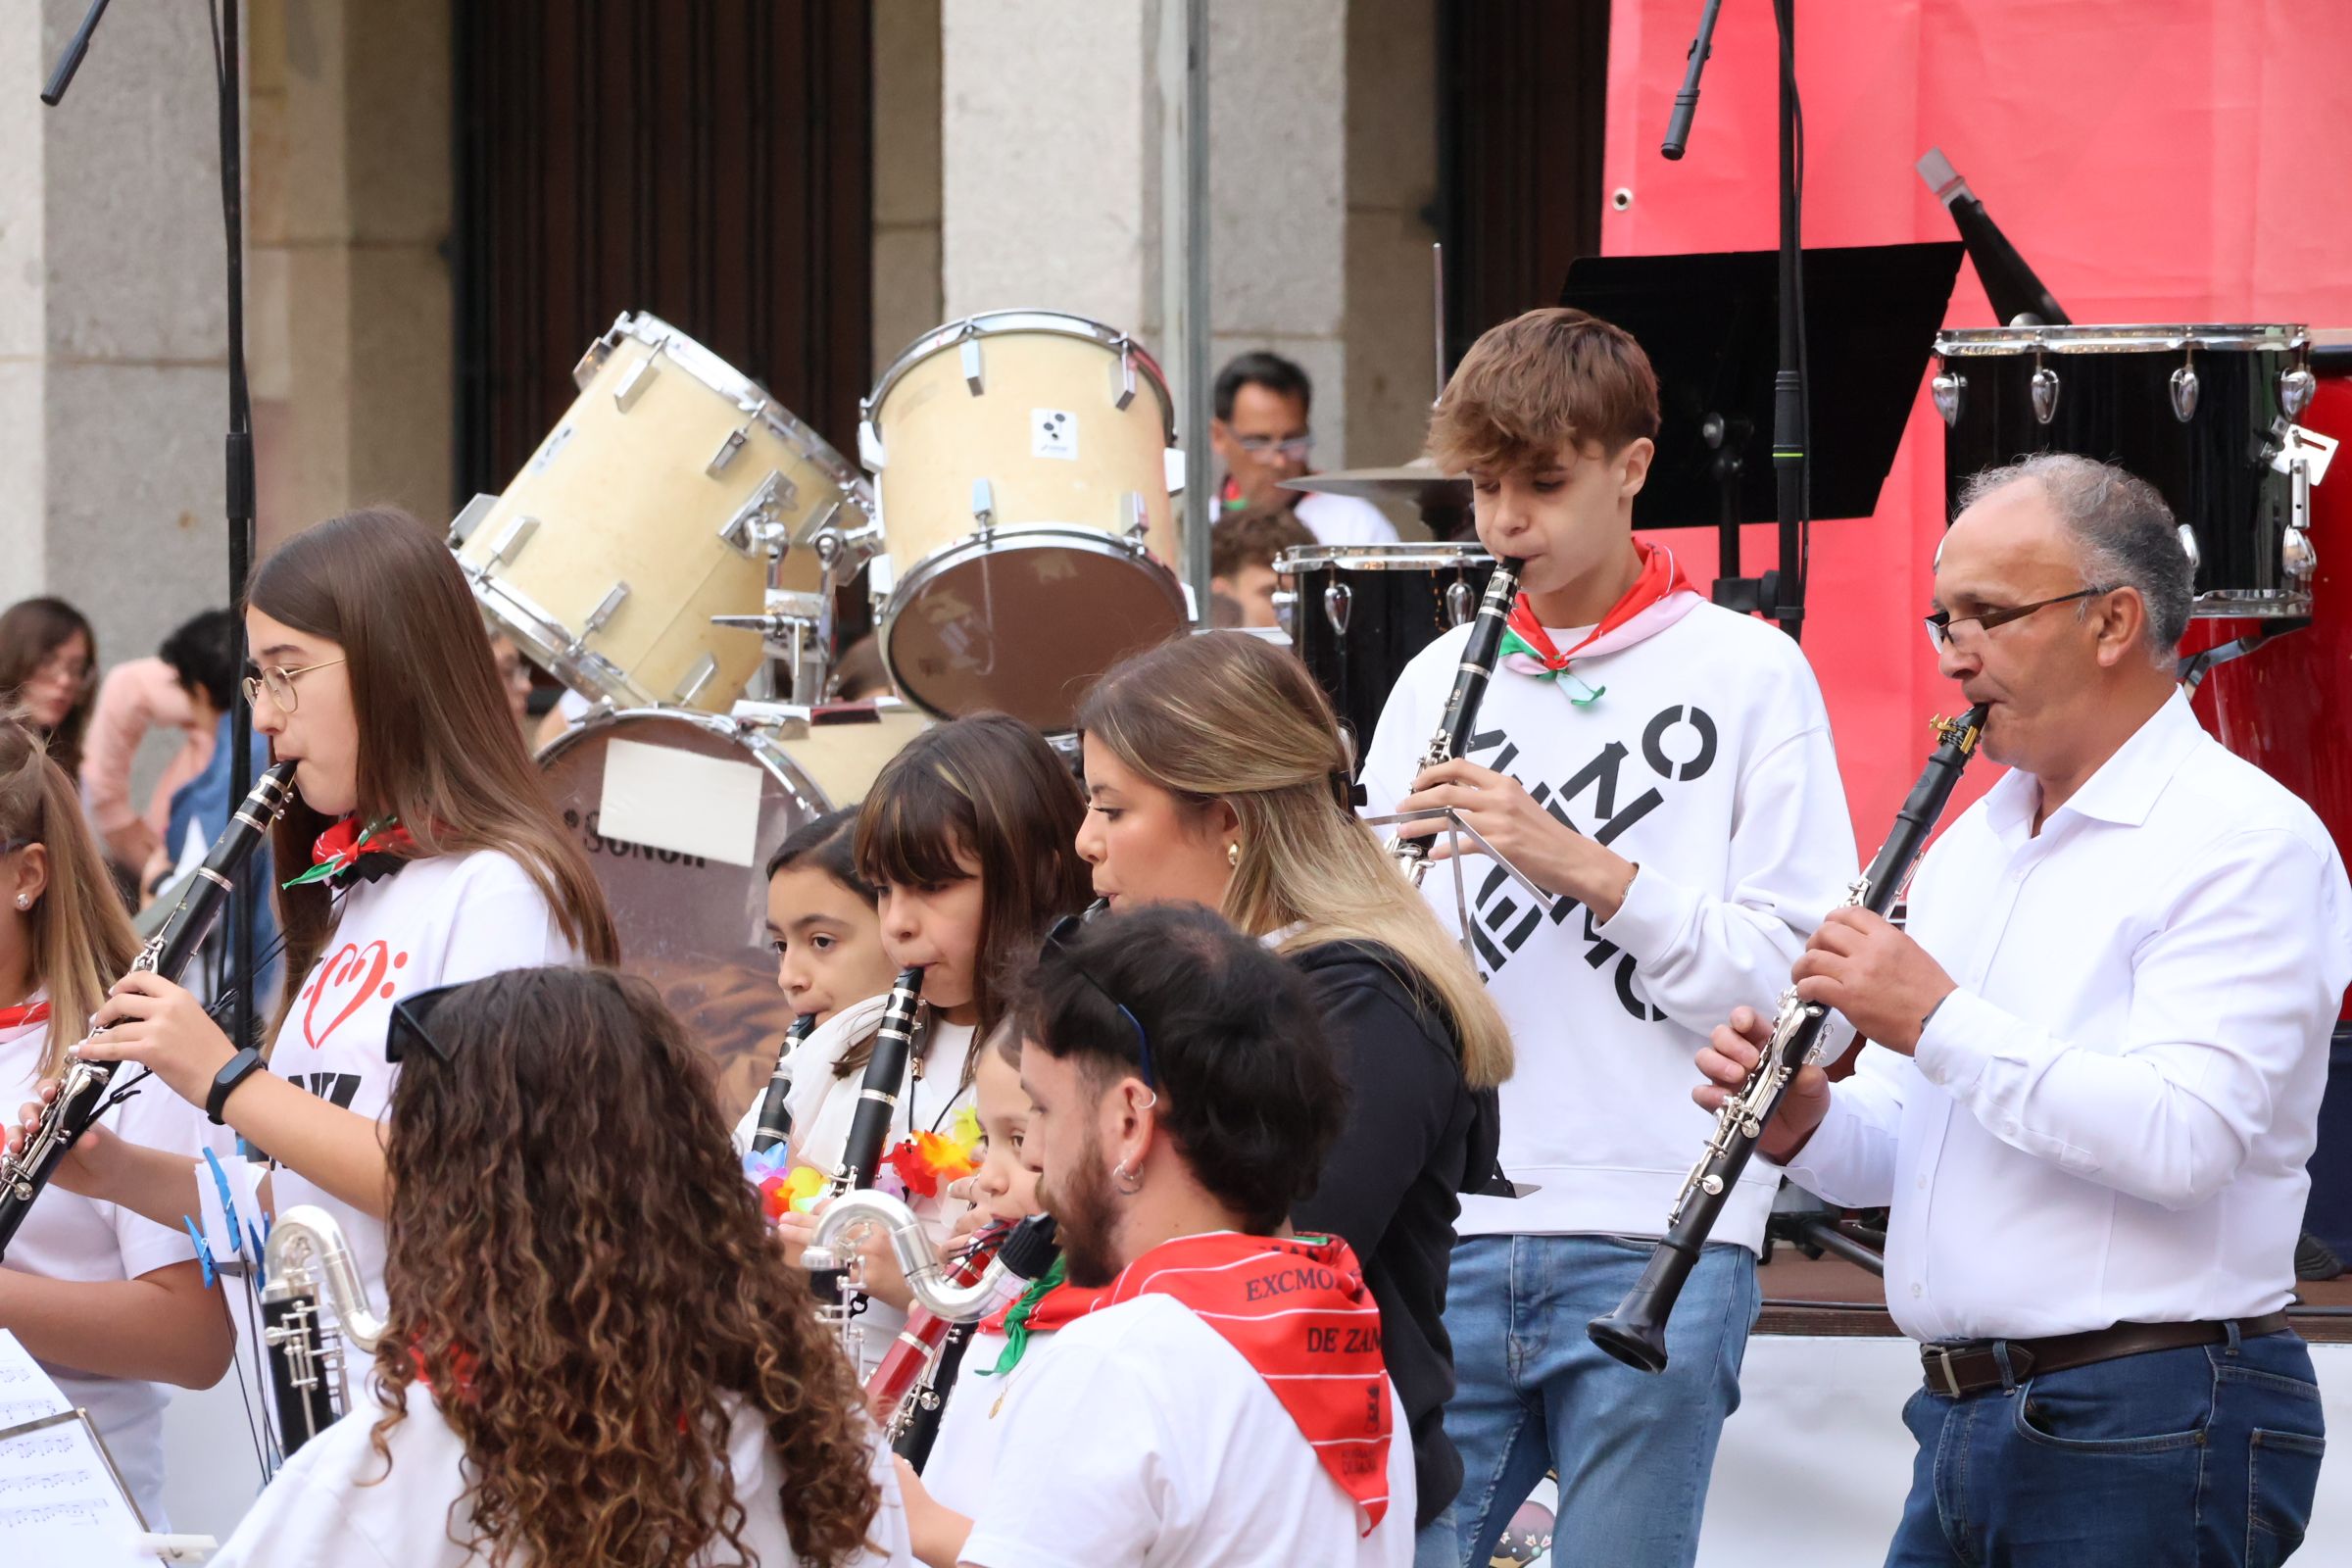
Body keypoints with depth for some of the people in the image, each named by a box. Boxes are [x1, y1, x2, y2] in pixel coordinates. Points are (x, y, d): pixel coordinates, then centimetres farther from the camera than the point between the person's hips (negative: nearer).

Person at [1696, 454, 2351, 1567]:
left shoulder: (2247, 841, -10)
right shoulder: (1973, 841, 19)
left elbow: (2184, 1140, -23)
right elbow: (1896, 1144, 22)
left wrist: (1941, 1020, -18)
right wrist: (1803, 1123, -1)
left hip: (2145, 1439, -8)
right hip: (1964, 1423, 8)